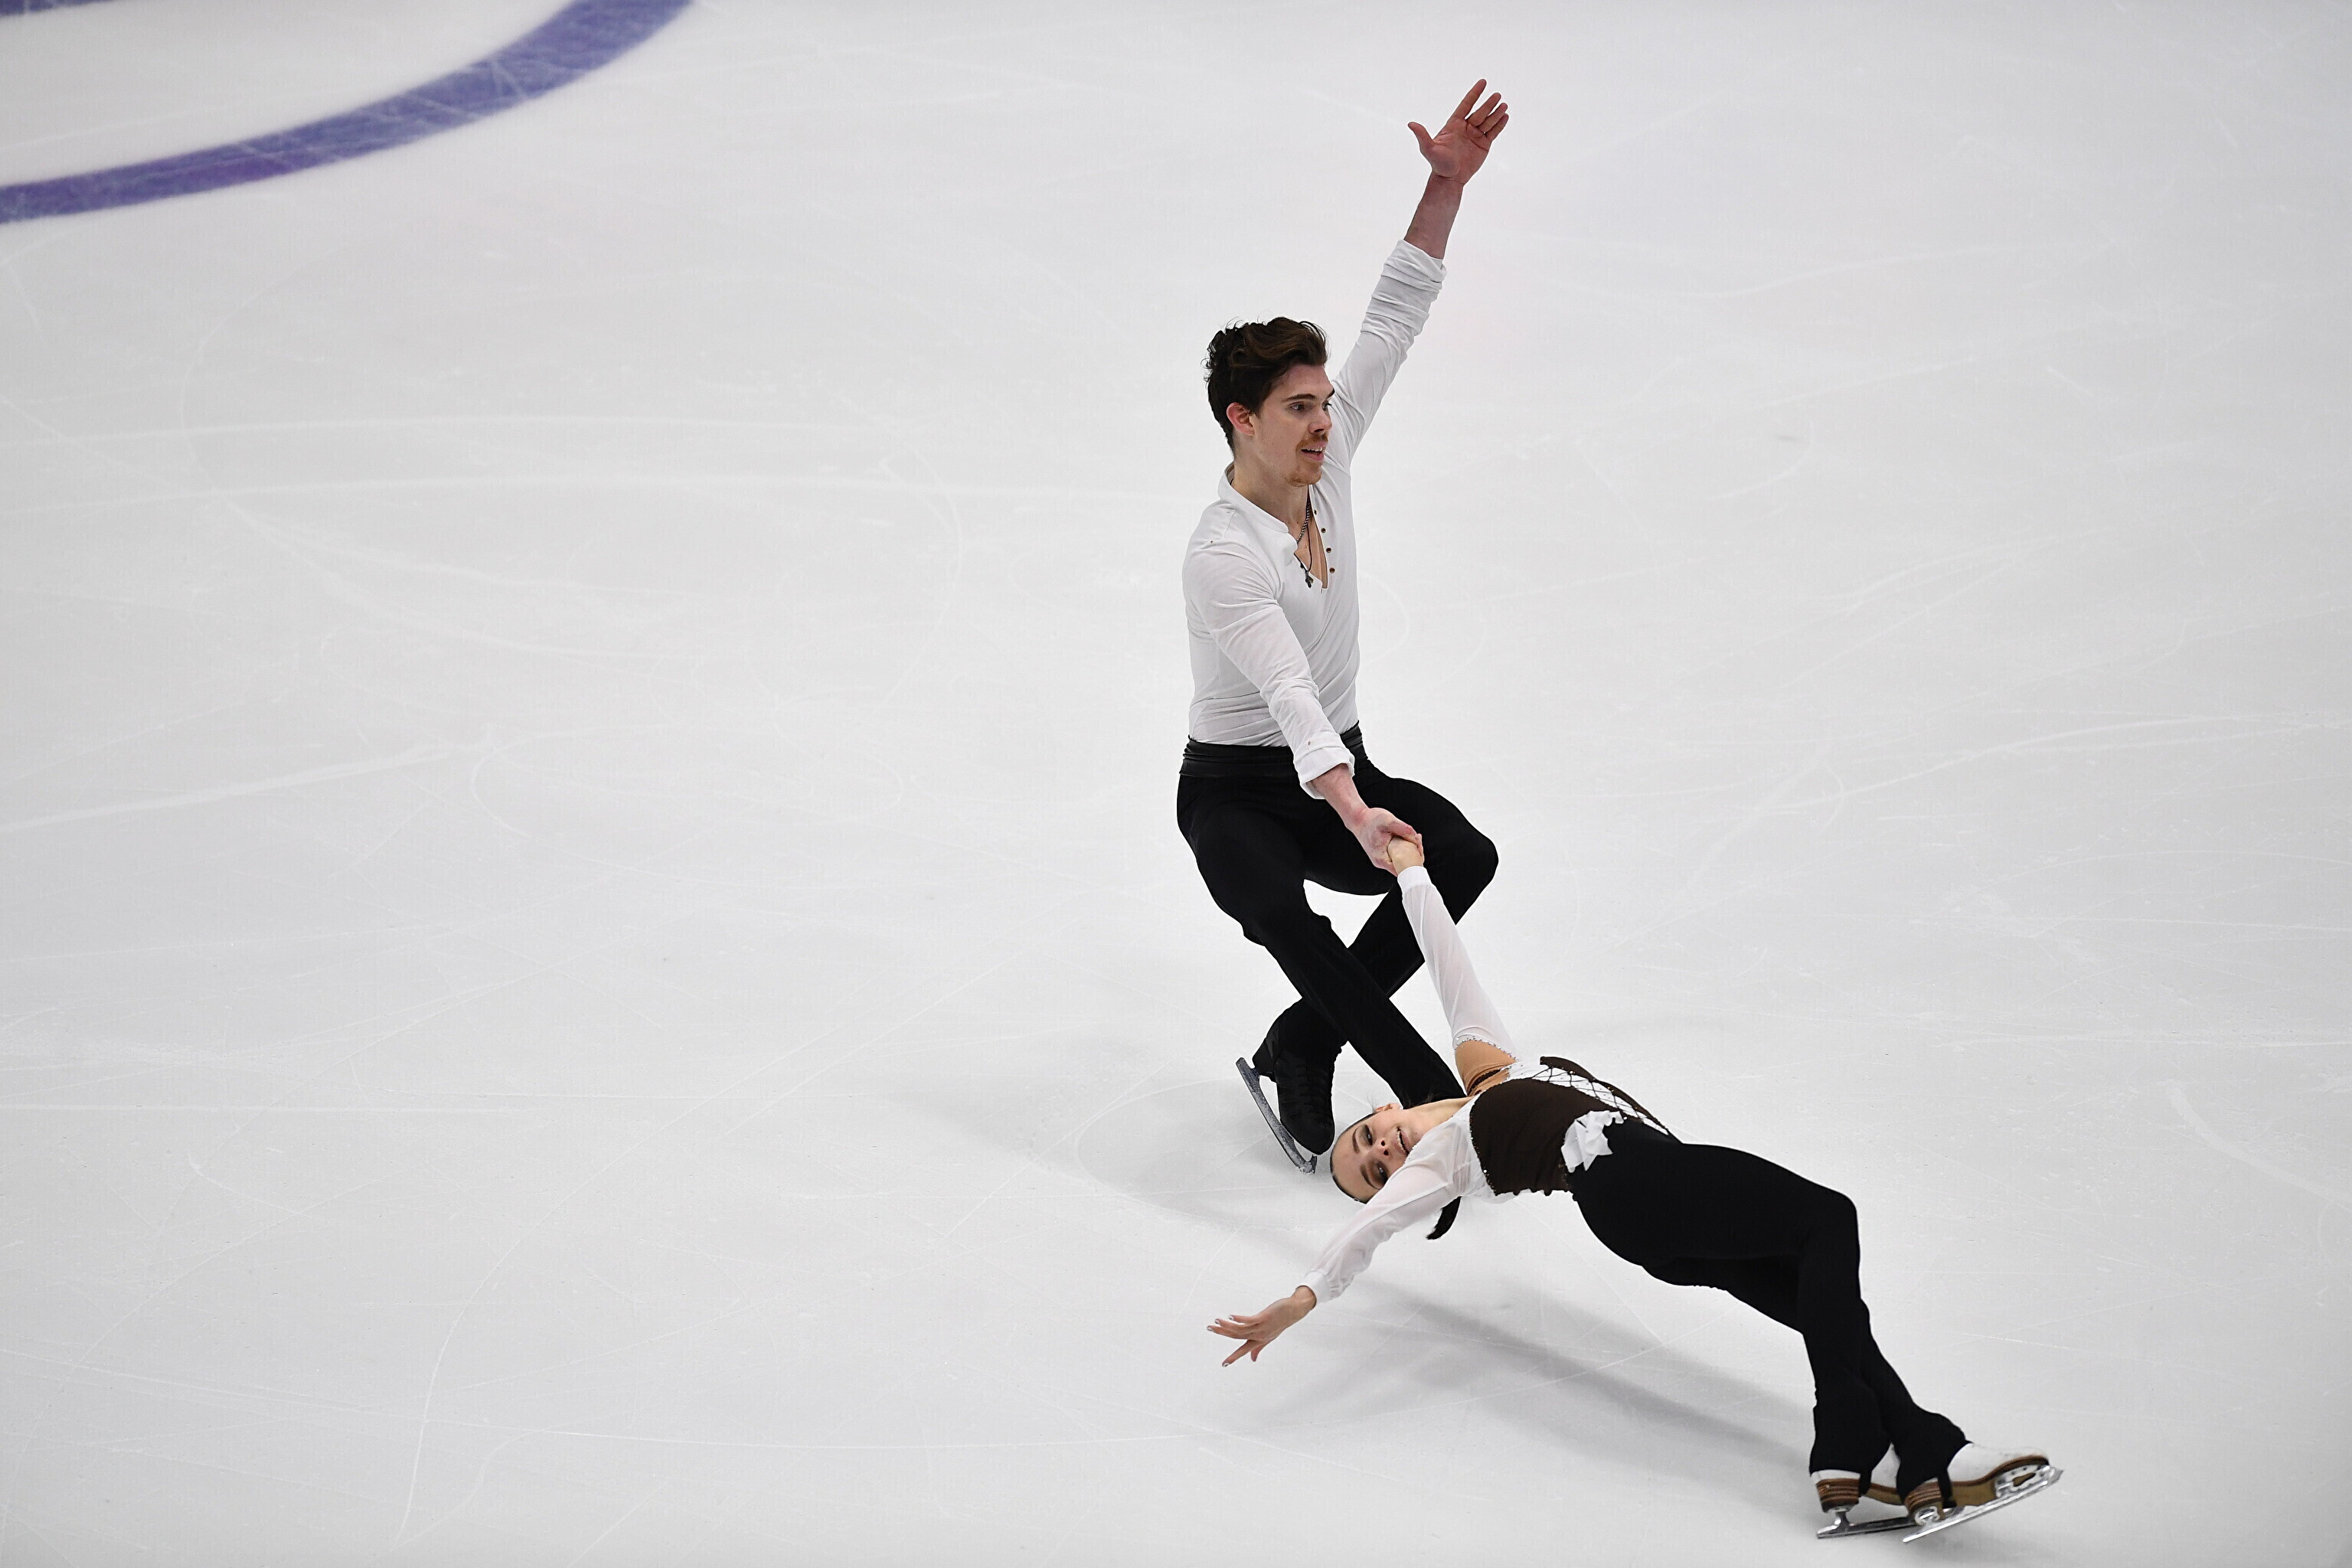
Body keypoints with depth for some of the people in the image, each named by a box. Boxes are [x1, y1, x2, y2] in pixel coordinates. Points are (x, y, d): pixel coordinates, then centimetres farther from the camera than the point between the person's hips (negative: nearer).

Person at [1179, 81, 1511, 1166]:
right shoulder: (1221, 560, -25)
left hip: (1339, 770, 7)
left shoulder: (1324, 462, -3)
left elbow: (1393, 320, -1)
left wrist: (1447, 184, -10)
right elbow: (1290, 696, -37)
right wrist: (1353, 814, -50)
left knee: (1463, 854, -22)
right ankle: (1443, 1100, -39)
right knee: (1283, 914, -37)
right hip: (1236, 791, -7)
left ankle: (1296, 1054, -14)